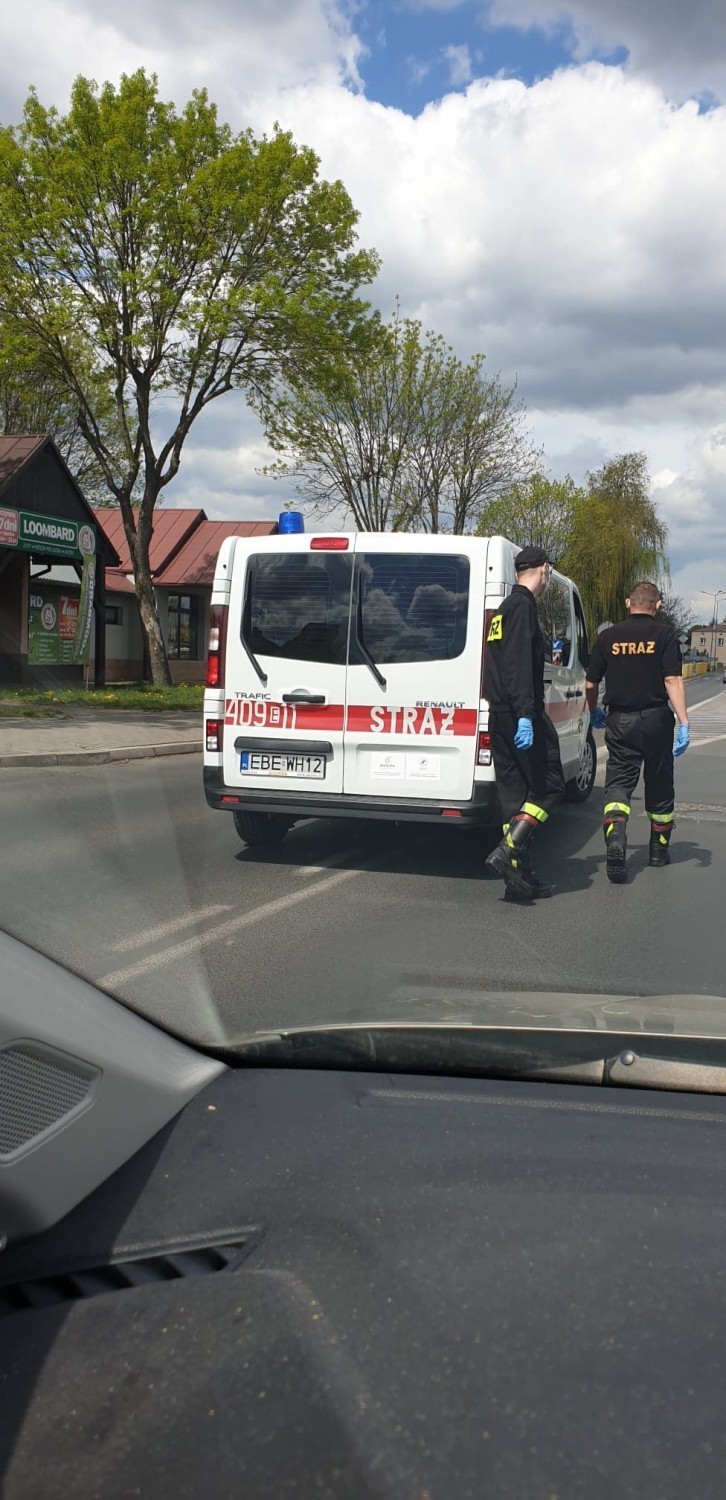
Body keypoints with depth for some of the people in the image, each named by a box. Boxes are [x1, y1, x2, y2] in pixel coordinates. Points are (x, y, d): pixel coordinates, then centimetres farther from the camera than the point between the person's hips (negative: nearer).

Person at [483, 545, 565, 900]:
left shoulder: (505, 608, 20)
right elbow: (519, 664, -20)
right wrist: (526, 715, -25)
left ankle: (520, 876, 9)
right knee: (549, 784, -2)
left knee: (515, 793, 8)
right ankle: (507, 851, -15)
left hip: (500, 715, 9)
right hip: (520, 714, -9)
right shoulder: (523, 605, -9)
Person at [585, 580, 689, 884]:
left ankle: (615, 839, -25)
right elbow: (673, 680, -14)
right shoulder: (664, 634, -5)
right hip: (656, 719, -1)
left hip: (619, 721, 1)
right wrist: (683, 722, -14)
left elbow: (590, 683, 6)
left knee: (618, 782, 1)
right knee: (659, 785, 15)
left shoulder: (608, 636, 2)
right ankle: (659, 848, 27)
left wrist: (594, 712, 25)